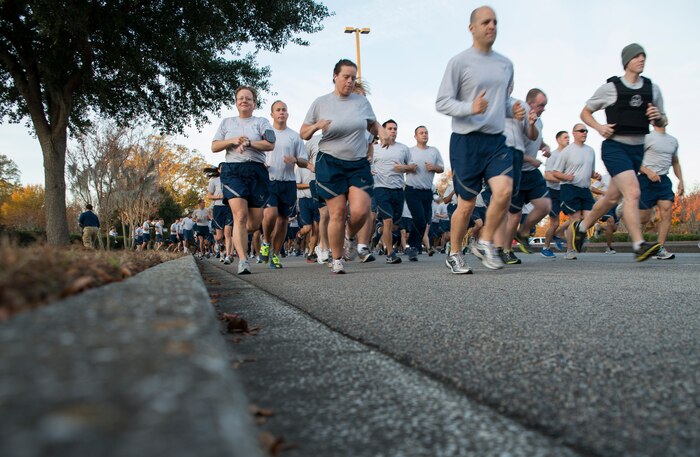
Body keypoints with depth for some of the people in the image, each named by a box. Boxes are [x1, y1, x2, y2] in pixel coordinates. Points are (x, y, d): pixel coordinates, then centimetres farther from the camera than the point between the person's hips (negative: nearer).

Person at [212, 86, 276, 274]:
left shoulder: (261, 122, 14)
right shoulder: (227, 122, 20)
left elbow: (270, 144, -2)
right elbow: (214, 147, 13)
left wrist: (248, 142, -14)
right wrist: (233, 141, -3)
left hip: (257, 171, 0)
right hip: (232, 170, 0)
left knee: (255, 222, -1)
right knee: (240, 214, -19)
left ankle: (237, 234, 34)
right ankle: (243, 261, -19)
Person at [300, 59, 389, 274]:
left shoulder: (362, 101, 9)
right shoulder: (320, 103, 4)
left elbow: (372, 124, 24)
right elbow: (303, 134, 7)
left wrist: (380, 131, 1)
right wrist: (316, 126, -14)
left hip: (359, 163, 2)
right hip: (330, 163, -2)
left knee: (360, 210, -13)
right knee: (337, 213, -4)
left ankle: (351, 237, 21)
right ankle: (337, 260, 12)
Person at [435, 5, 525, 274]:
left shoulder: (506, 65, 14)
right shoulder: (459, 62, -4)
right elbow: (441, 102, -7)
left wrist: (513, 111, 4)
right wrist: (470, 107, -24)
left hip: (496, 140, 5)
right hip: (466, 140, -4)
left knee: (504, 191, -17)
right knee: (466, 204, 1)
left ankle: (485, 243, 5)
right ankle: (454, 254, 21)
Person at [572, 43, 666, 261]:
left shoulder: (653, 89, 10)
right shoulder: (610, 87, -2)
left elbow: (661, 122, 17)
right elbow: (585, 113, 7)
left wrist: (658, 116, -7)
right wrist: (599, 127, -11)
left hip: (638, 149, 6)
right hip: (615, 147, -6)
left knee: (613, 197, 13)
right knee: (633, 193, -21)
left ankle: (581, 227, 33)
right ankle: (639, 245, -22)